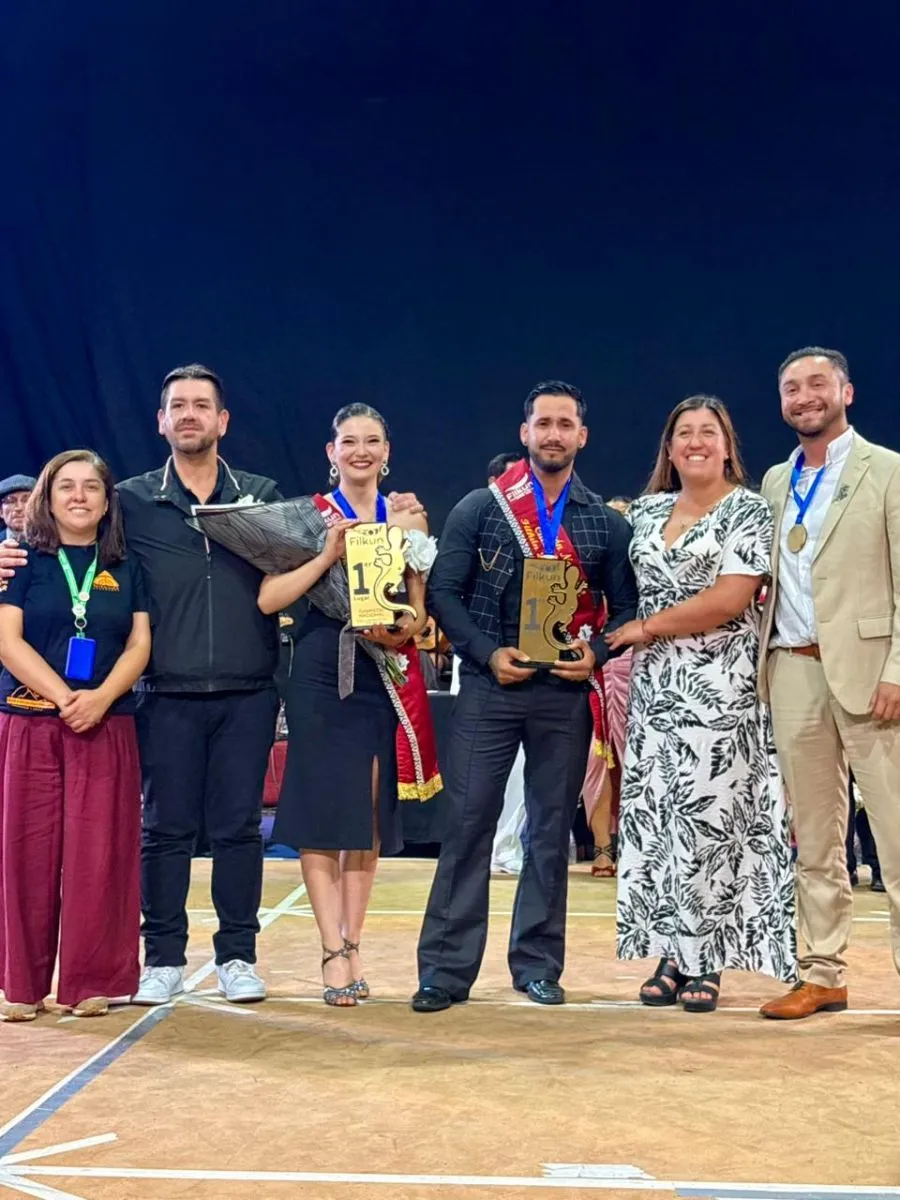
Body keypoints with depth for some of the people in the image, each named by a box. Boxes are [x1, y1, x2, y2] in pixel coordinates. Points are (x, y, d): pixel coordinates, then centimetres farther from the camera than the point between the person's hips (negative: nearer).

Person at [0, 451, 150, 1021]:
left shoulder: (126, 568, 11)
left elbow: (140, 644, 4)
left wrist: (100, 698, -13)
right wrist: (64, 697, -15)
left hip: (107, 728, 1)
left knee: (99, 856, -1)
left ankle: (92, 982, 7)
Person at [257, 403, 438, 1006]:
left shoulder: (408, 518, 9)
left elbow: (420, 608, 8)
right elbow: (269, 599, -8)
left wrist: (405, 629, -13)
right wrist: (330, 554, -15)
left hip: (388, 676, 2)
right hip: (322, 676, -2)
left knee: (372, 814, 6)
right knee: (321, 813, -4)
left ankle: (352, 944, 16)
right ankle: (335, 952, 1)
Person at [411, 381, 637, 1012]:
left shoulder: (606, 523, 7)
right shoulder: (479, 509, 3)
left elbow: (627, 607, 8)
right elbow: (444, 591, 0)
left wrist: (597, 653, -11)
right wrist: (488, 652, -12)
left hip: (566, 693, 2)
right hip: (490, 686, -2)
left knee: (552, 829, 8)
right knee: (468, 823, -3)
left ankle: (538, 964, 18)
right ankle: (447, 968, 3)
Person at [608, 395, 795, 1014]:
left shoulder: (749, 511, -3)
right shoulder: (648, 511, 14)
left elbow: (731, 599, -13)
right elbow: (630, 587, 20)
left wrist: (646, 628, -9)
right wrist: (609, 641, 3)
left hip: (720, 688, -5)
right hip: (654, 686, 5)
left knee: (709, 818, -4)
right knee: (654, 815, 3)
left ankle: (706, 963, 4)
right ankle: (671, 956, 11)